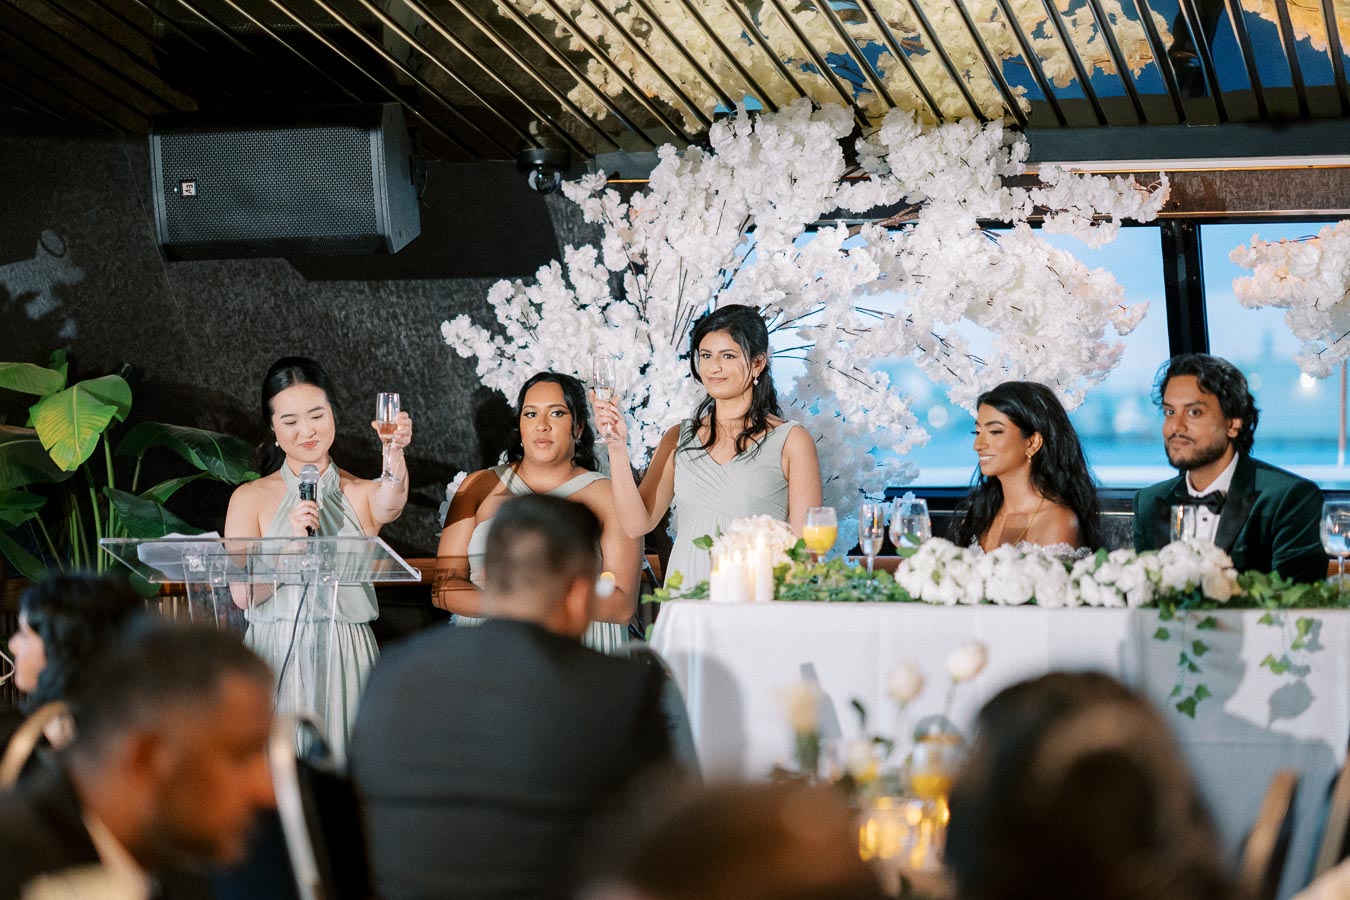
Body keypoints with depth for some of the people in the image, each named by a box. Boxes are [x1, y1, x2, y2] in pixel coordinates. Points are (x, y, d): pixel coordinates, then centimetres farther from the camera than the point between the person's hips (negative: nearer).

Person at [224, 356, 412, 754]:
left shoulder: (360, 494, 5)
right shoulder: (250, 498, 4)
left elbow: (389, 503, -20)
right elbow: (243, 594, -5)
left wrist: (395, 451, -40)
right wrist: (291, 541, -19)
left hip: (345, 660, 0)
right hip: (276, 658, 0)